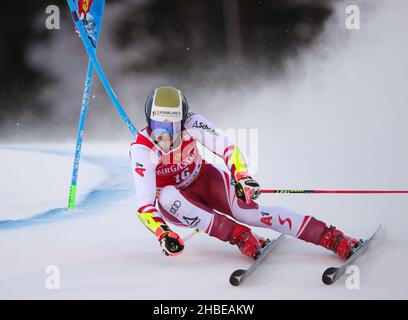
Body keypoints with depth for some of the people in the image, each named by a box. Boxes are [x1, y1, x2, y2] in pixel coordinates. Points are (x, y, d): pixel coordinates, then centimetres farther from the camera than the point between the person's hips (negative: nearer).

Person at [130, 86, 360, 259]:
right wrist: (163, 235, -49)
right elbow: (144, 205, -33)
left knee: (248, 211, -25)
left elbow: (227, 148, -24)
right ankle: (240, 236, -31)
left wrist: (243, 177, -43)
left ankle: (334, 239, -30)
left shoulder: (191, 123, -24)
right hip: (174, 205, 0)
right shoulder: (141, 150, -29)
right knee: (167, 195, -37)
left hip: (204, 180, 0)